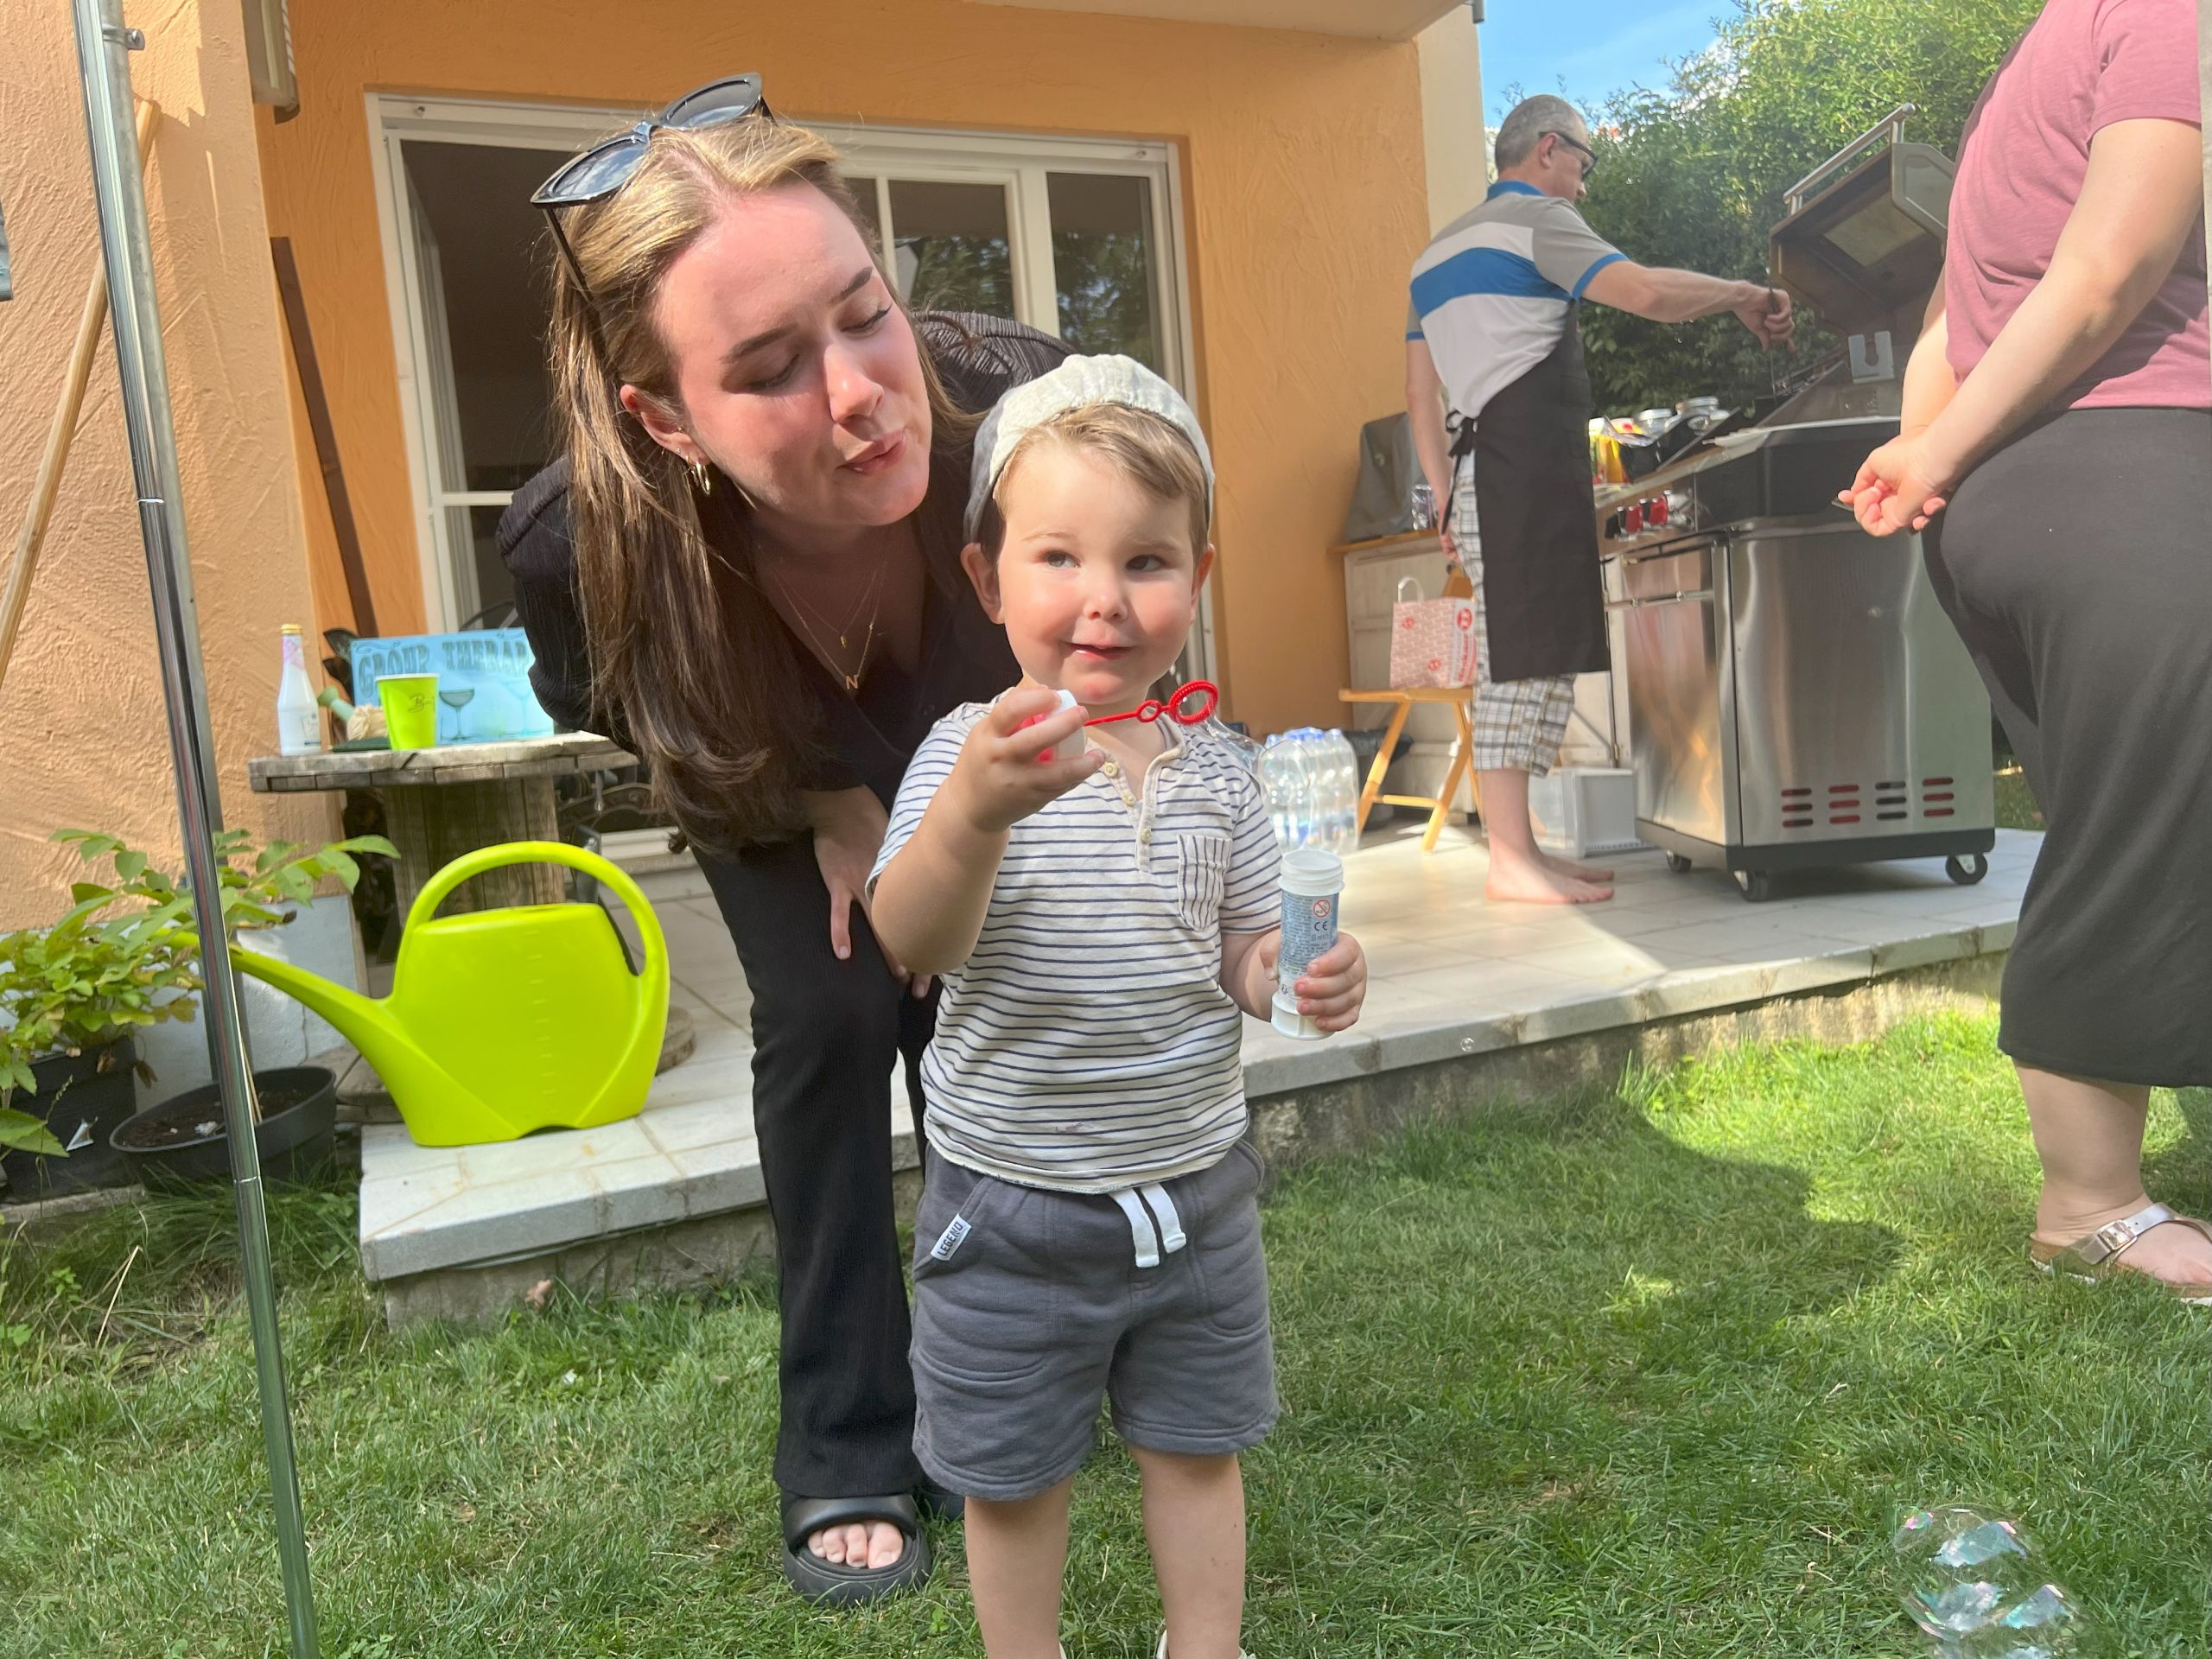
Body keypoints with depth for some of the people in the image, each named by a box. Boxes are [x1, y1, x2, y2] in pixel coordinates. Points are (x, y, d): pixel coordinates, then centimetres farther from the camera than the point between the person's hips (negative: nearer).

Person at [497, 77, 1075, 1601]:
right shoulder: (581, 548, -39)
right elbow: (602, 711, -12)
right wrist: (831, 811, -14)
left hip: (971, 758, 1)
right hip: (775, 790, -1)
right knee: (829, 1022, -14)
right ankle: (847, 1457, 7)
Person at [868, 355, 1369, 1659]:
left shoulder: (1213, 770, -3)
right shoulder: (975, 754, -15)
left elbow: (1240, 956, 7)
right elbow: (907, 951, -28)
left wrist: (1304, 977, -16)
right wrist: (974, 814, -46)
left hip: (1196, 1189, 4)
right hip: (1017, 1206, -3)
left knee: (1199, 1447, 21)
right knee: (1015, 1476, 16)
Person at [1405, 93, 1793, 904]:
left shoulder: (1440, 249, 26)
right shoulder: (1536, 220, -1)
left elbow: (1419, 394, 23)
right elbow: (1646, 292, -14)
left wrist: (1448, 501, 21)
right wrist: (1743, 295, 2)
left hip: (1482, 469, 9)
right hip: (1528, 467, -9)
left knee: (1525, 663, 9)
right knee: (1523, 661, -11)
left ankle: (1518, 846, 10)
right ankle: (1512, 861, -12)